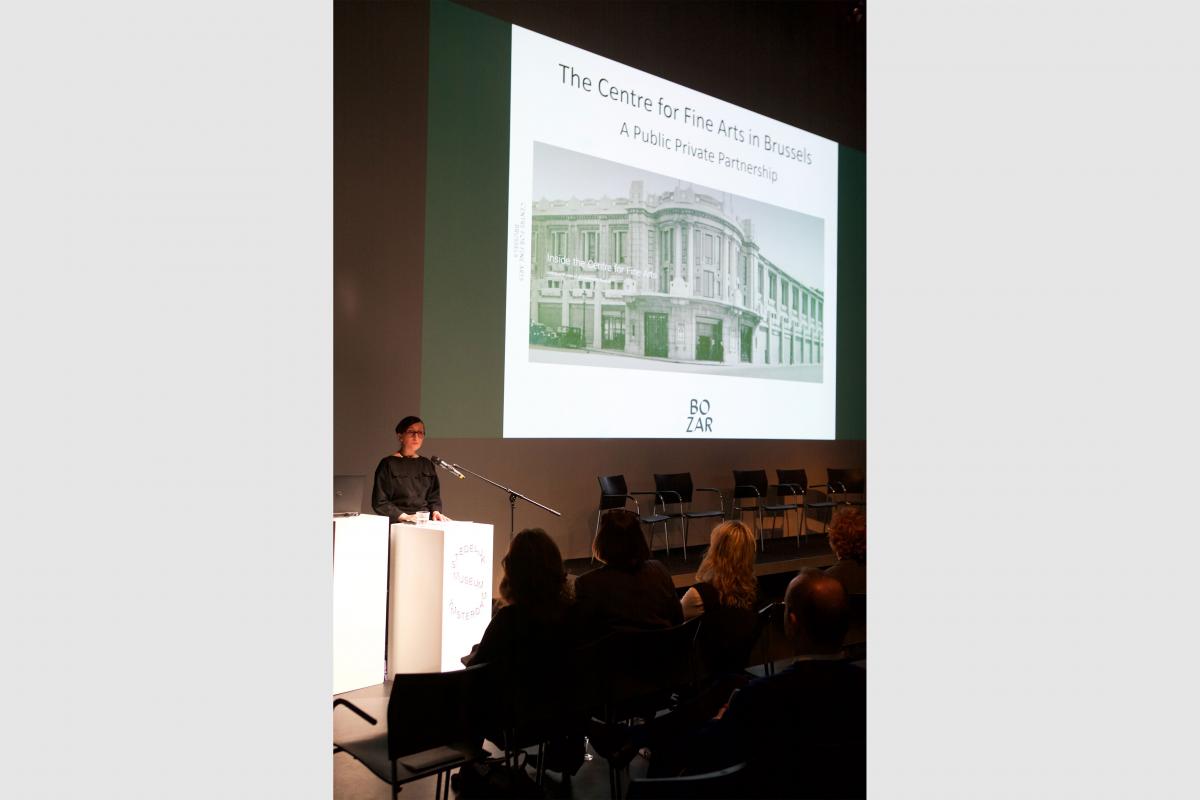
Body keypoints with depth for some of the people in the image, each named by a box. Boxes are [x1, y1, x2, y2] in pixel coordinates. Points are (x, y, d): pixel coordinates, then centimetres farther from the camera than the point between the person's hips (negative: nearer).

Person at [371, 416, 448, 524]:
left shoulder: (427, 464, 17)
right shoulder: (388, 464, 2)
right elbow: (379, 502, -2)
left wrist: (436, 511, -1)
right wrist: (405, 516, -12)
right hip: (397, 522, -5)